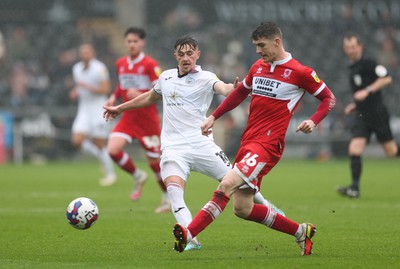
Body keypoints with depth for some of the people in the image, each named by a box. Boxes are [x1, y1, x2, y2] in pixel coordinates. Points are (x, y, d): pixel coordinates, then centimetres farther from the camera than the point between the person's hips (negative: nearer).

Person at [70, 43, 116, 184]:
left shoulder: (99, 68, -11)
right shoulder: (76, 69, 10)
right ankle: (103, 157, 14)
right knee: (77, 140, -10)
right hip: (84, 109, 6)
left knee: (99, 143, -3)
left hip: (98, 108, -6)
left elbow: (106, 89, -14)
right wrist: (75, 93, 2)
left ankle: (110, 173, 13)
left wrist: (88, 87, -24)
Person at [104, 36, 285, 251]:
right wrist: (120, 108, 40)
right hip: (173, 148, 2)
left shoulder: (205, 78, -2)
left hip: (201, 143, -2)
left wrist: (236, 88, -49)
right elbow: (150, 97, 33)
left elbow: (223, 88, -25)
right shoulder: (166, 77, 13)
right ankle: (191, 240, -28)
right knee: (174, 189, -23)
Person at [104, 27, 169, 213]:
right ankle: (138, 177, 9)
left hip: (148, 119, -5)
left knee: (154, 161, 2)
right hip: (128, 118, 5)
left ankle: (168, 197, 25)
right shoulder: (120, 64, 7)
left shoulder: (150, 65, -11)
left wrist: (141, 95, -26)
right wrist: (114, 97, 6)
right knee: (113, 150, -17)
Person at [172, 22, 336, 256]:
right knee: (242, 209, 6)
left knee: (227, 184, -25)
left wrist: (313, 121, -14)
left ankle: (187, 235, -31)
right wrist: (214, 117, 24)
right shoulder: (258, 68, 14)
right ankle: (301, 232, 20)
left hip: (268, 144, -8)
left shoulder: (300, 72, -4)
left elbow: (329, 98, 3)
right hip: (248, 141, 8)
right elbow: (240, 92, 30)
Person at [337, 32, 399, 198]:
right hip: (362, 116, 7)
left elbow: (386, 79, -19)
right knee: (354, 150, -10)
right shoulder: (353, 68, 16)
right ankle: (354, 188, -13)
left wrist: (367, 91, -25)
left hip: (377, 114, -7)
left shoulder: (367, 63, -9)